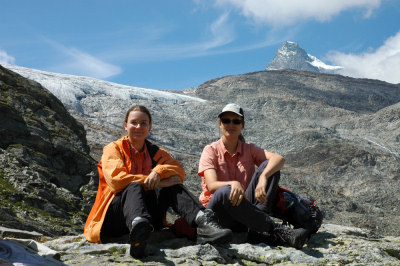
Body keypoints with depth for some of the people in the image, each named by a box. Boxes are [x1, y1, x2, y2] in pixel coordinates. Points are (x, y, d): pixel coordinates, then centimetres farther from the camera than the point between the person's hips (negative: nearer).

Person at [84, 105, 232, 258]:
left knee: (172, 186, -19)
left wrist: (159, 171, -22)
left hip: (148, 214, 4)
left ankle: (203, 221, -44)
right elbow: (116, 179, -13)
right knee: (134, 187, -33)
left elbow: (179, 170, 1)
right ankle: (137, 228, -68)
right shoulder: (113, 149, 6)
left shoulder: (155, 152, 17)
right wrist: (159, 183, -16)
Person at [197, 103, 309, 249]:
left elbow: (279, 159, -10)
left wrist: (263, 177, -31)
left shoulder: (249, 150, 11)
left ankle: (258, 231, -31)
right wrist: (233, 184, -37)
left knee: (268, 166, -15)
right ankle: (278, 231, -34)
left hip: (244, 211, 3)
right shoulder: (210, 150, 2)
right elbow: (212, 185, -15)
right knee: (225, 192, -38)